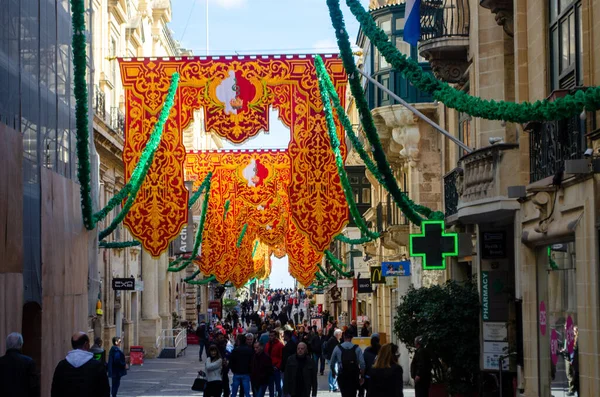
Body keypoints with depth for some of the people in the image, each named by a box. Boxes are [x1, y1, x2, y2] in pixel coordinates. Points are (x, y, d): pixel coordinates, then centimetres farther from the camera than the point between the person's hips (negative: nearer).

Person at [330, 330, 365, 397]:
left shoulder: (337, 348, -3)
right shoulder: (357, 348, -5)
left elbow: (332, 363, 6)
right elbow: (362, 363, -10)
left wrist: (333, 372, 24)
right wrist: (362, 376, 0)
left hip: (342, 376, -1)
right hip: (354, 376, 1)